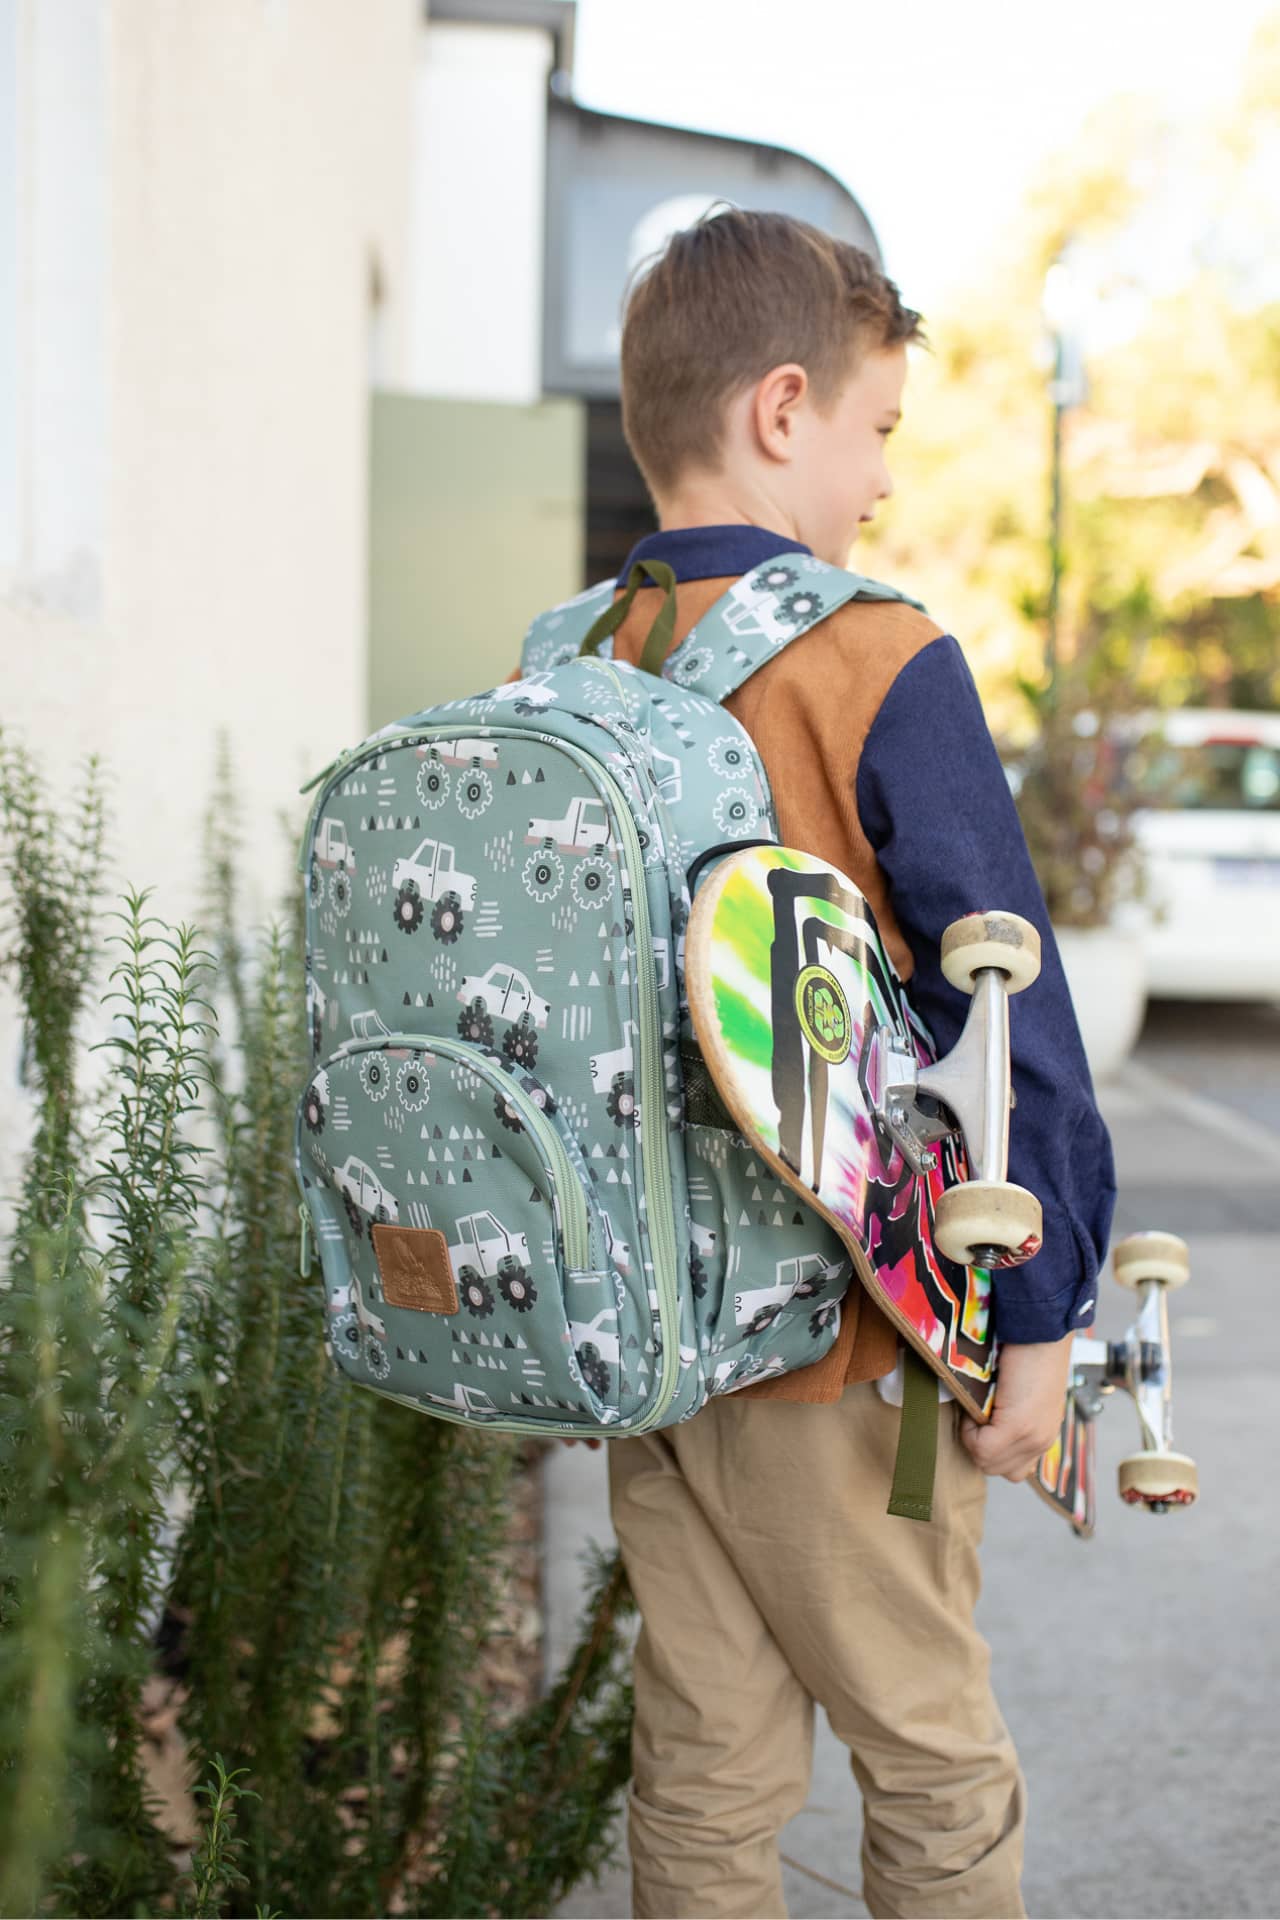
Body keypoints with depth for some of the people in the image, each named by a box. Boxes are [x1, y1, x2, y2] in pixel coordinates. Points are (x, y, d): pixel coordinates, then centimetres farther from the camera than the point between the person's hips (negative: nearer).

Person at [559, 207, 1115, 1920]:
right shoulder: (879, 666, -15)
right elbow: (1005, 1015, -16)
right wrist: (1041, 1315, -8)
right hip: (838, 1335, -5)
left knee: (705, 1766, 15)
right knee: (933, 1759, 12)